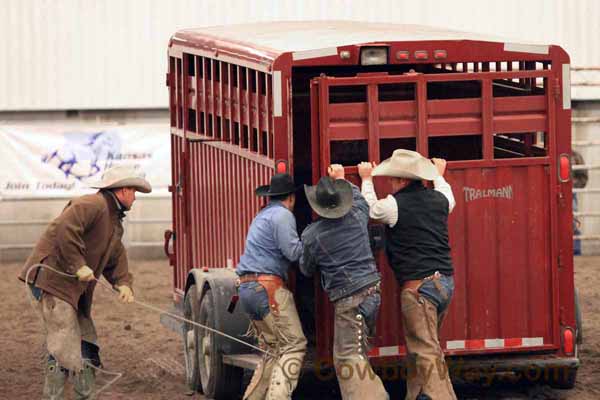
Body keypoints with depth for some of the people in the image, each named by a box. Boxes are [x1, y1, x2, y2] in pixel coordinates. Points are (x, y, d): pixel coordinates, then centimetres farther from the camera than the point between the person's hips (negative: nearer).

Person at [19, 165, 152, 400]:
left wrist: (123, 283, 0)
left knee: (87, 346, 12)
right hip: (52, 281, -11)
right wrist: (78, 266, -27)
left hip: (75, 289, 11)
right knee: (64, 347, -11)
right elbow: (64, 229, -28)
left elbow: (116, 258, 19)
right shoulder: (93, 205, -14)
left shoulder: (114, 222, 21)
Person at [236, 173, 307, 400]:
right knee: (294, 344, -10)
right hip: (268, 287, -10)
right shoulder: (283, 215, -7)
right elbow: (293, 252, -16)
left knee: (273, 349, 13)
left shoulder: (262, 216, 23)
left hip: (247, 288, 10)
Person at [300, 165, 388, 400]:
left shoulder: (311, 235, -8)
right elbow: (360, 198, 31)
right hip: (372, 291, 6)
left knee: (349, 358, -7)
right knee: (358, 352, 22)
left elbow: (307, 270, 10)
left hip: (348, 301, -6)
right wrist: (341, 180, 42)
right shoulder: (357, 217, 3)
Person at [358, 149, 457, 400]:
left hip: (418, 285, -7)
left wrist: (366, 180, 30)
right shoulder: (438, 199, 9)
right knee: (421, 347, 18)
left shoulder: (395, 205, -9)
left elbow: (370, 209, 14)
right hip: (446, 282, 8)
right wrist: (439, 174, 53)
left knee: (427, 353, -10)